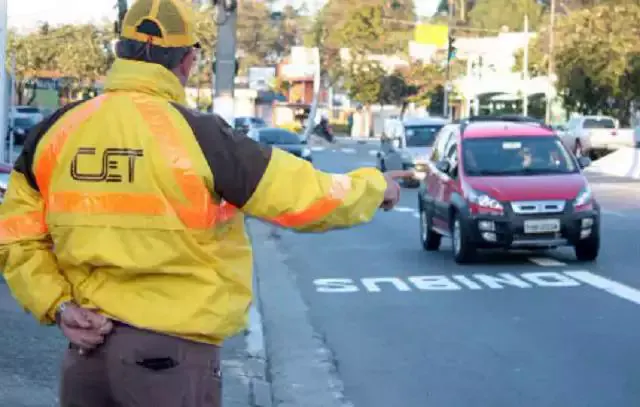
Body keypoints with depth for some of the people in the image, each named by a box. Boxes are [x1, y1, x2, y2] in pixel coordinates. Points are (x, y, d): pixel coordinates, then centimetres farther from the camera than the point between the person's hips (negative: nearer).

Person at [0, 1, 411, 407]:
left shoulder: (59, 130, 1)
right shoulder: (195, 133, -13)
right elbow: (304, 196, -8)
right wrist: (375, 186, 9)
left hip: (88, 343, 5)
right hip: (171, 352, -4)